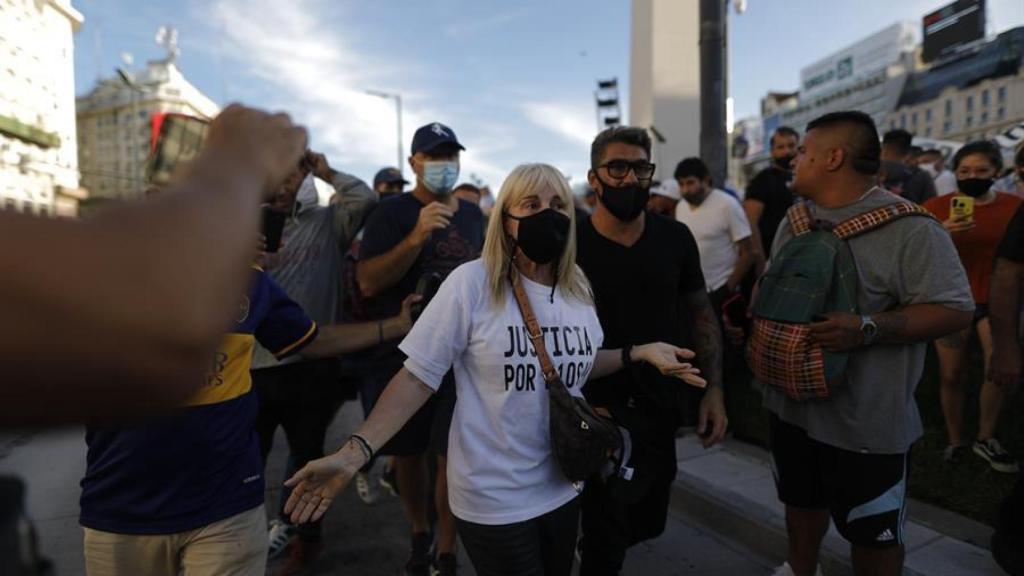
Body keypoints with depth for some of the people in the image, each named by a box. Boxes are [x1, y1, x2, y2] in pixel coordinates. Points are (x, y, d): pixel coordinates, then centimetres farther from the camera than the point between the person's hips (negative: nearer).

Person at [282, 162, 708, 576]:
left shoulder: (577, 288, 0)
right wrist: (356, 452, -25)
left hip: (562, 488, 6)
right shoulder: (472, 282, -18)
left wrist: (639, 352, 0)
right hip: (493, 498, -6)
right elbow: (418, 376, -16)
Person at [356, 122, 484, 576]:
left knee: (453, 455, -1)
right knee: (408, 453, 12)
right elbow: (368, 283, -16)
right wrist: (416, 237, -26)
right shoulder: (391, 213, -4)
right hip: (403, 353, -1)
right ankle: (419, 535, 35)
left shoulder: (474, 215, 8)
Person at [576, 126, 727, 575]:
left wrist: (714, 389, 2)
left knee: (648, 523, 21)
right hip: (599, 412, -4)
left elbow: (701, 312, 7)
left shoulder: (675, 237, -2)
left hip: (662, 407, 4)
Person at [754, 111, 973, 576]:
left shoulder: (909, 227, -17)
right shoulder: (794, 220, 6)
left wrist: (867, 329, -30)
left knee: (874, 533, 12)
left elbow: (955, 310, -19)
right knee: (801, 500, 26)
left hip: (865, 419, -6)